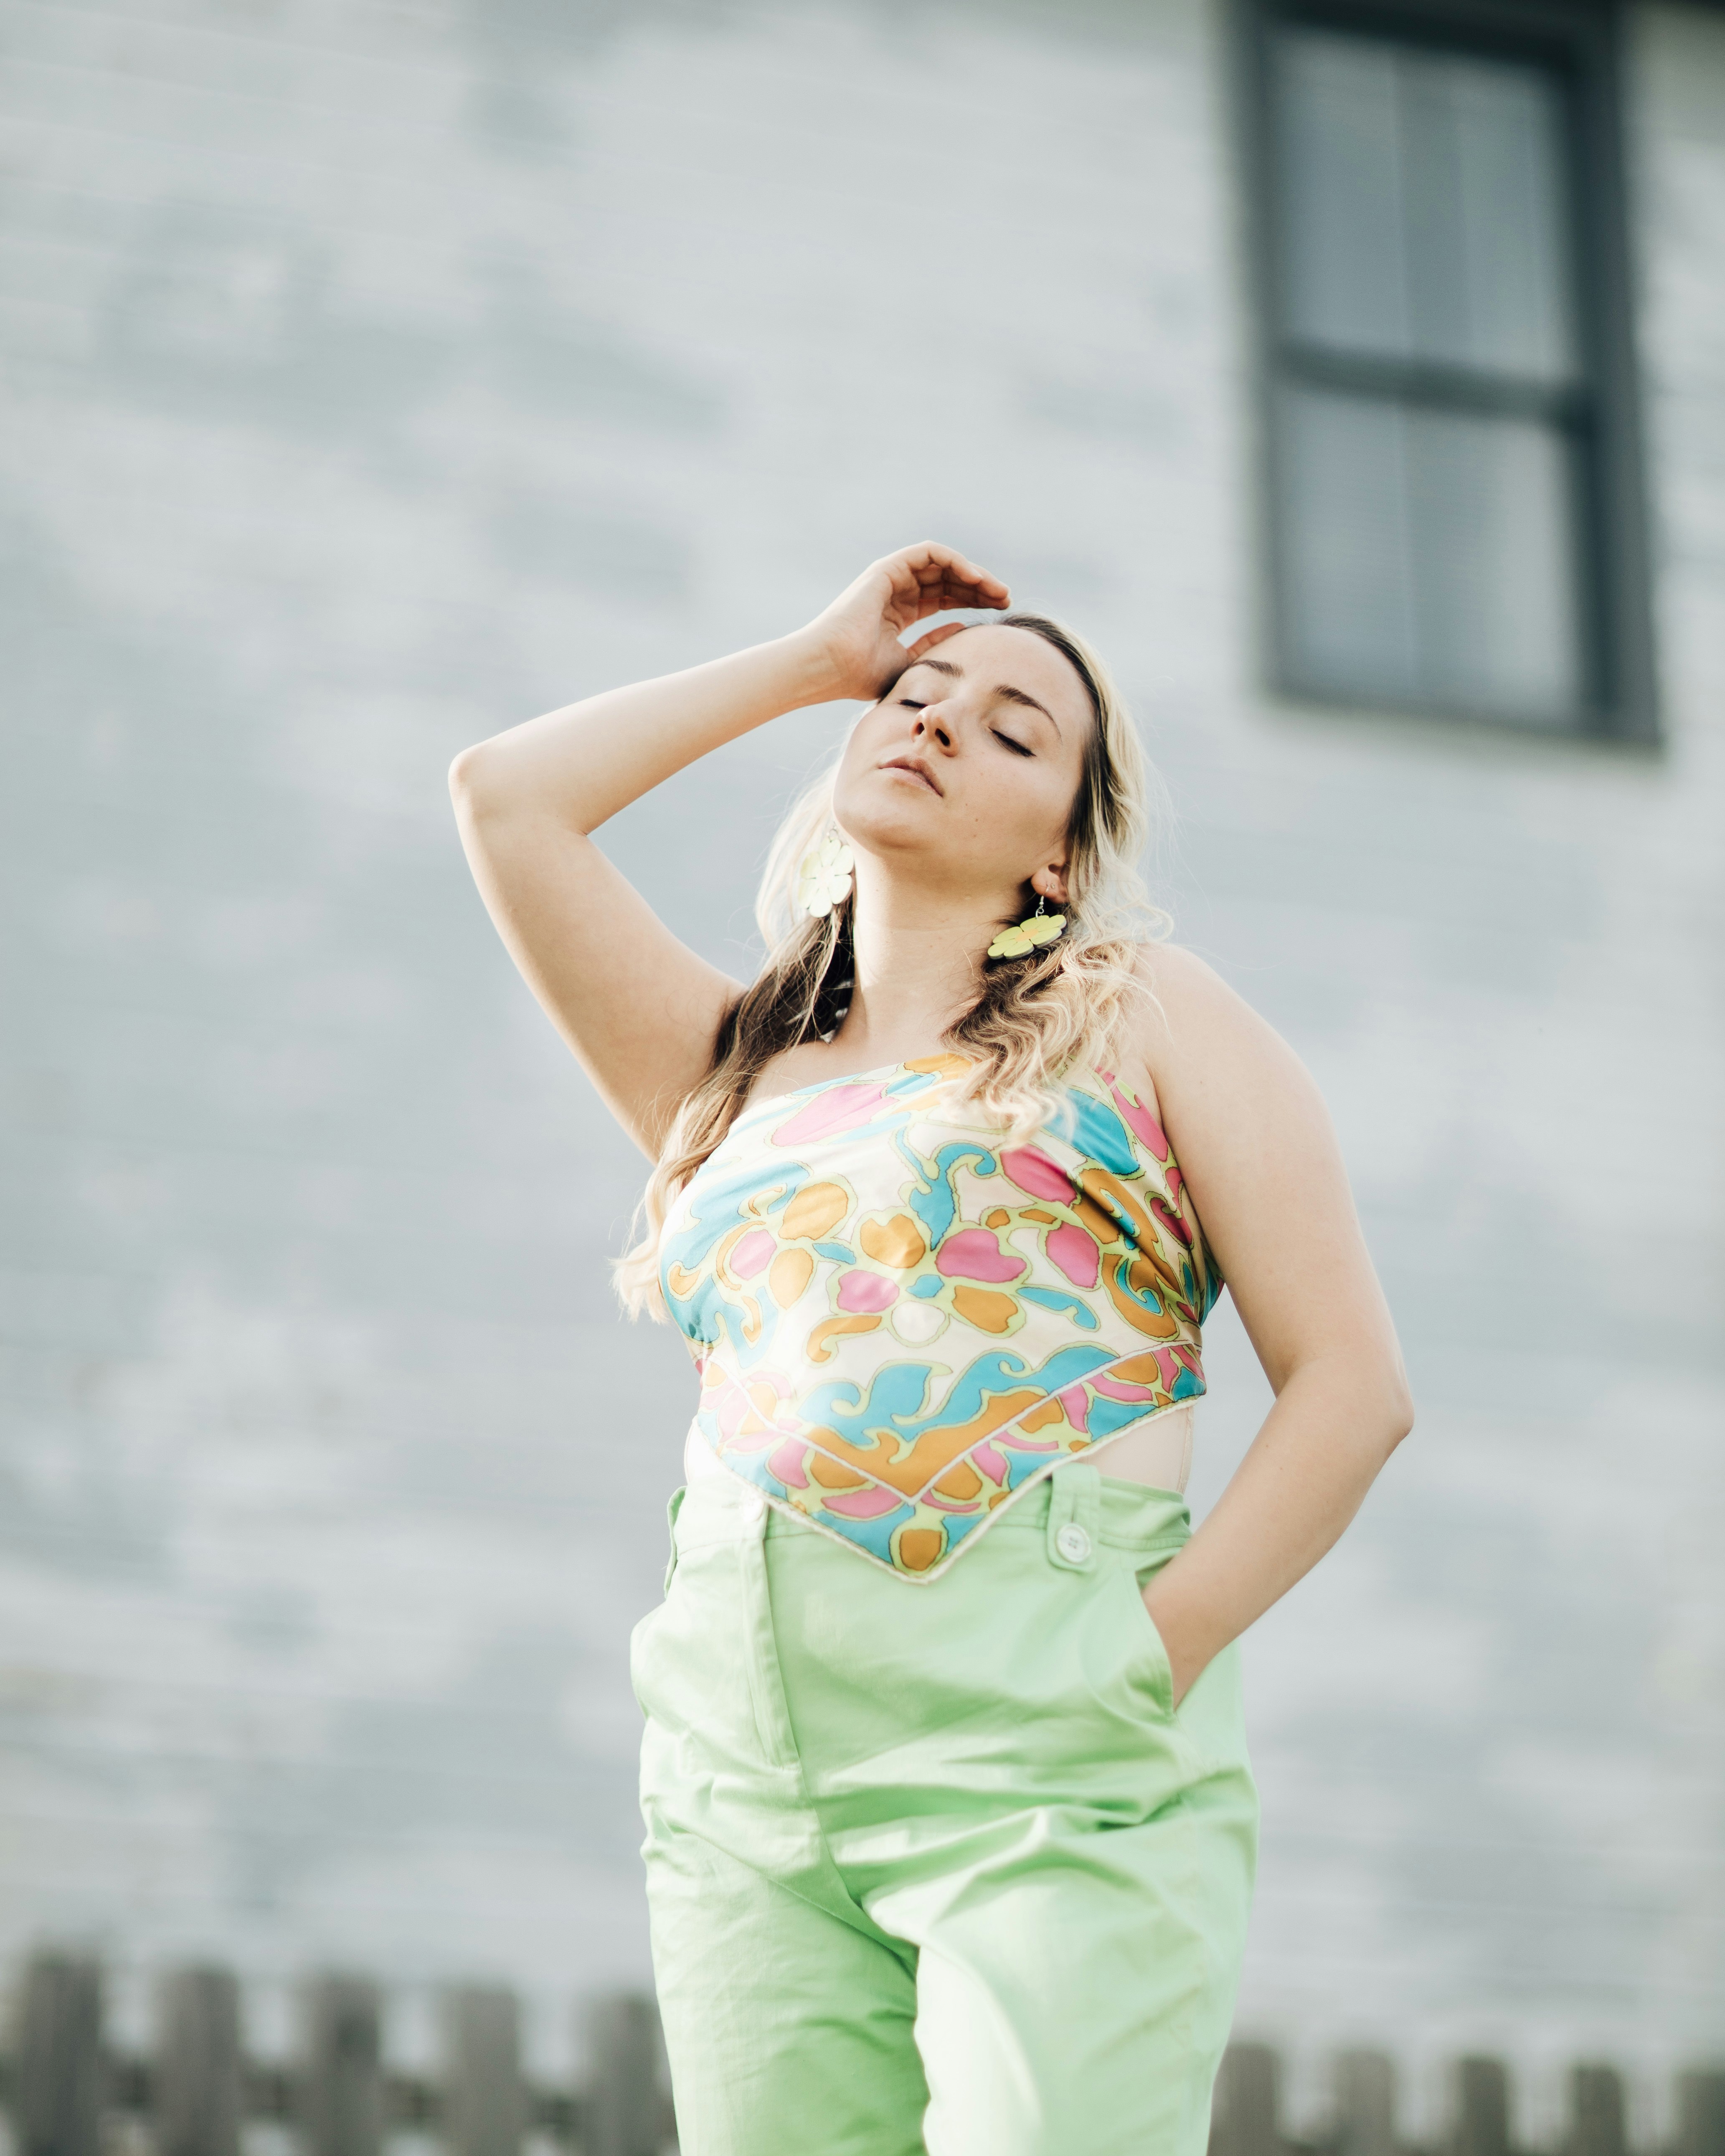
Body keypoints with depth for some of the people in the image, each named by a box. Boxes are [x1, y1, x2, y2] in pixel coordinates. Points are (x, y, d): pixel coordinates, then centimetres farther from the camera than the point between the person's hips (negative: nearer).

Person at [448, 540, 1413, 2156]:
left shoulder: (1146, 1015, 12)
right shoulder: (734, 1068, 23)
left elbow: (1352, 1383, 4)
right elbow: (503, 796, 18)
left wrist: (1155, 1659, -7)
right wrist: (814, 661, 24)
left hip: (1047, 1725, -4)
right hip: (743, 1745, 4)